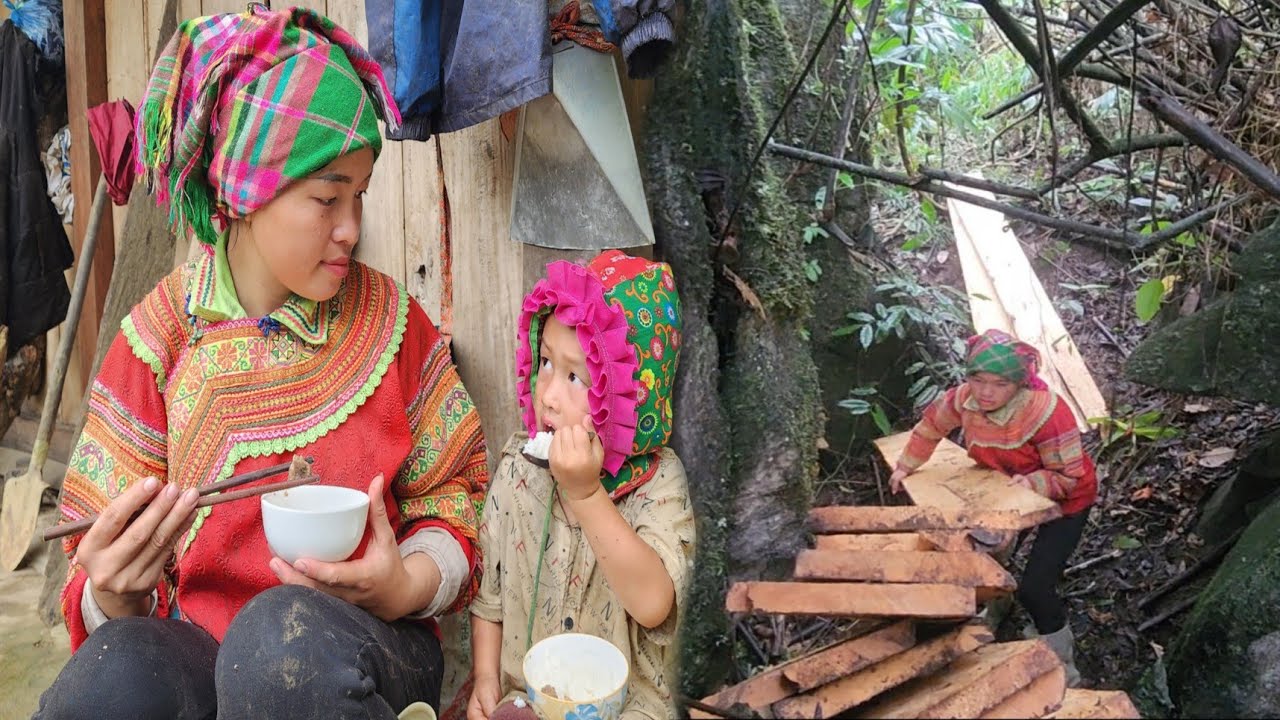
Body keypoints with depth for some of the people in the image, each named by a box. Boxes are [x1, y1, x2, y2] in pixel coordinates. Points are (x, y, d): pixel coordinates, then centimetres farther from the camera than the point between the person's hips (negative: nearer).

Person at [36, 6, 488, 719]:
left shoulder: (390, 318, 0)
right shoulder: (159, 339, -1)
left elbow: (450, 493, 6)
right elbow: (99, 587, 3)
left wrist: (408, 585, -15)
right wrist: (111, 594, -21)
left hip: (363, 644, 0)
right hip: (196, 645, 1)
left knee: (284, 630, -35)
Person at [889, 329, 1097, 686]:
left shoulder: (1047, 412, -38)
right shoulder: (964, 398, -21)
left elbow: (1069, 478, -29)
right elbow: (932, 424, 1)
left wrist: (1032, 483, -46)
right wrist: (907, 466, 8)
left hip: (1065, 499, -6)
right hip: (1011, 487, 6)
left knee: (1034, 589, -13)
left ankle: (1063, 671, 7)